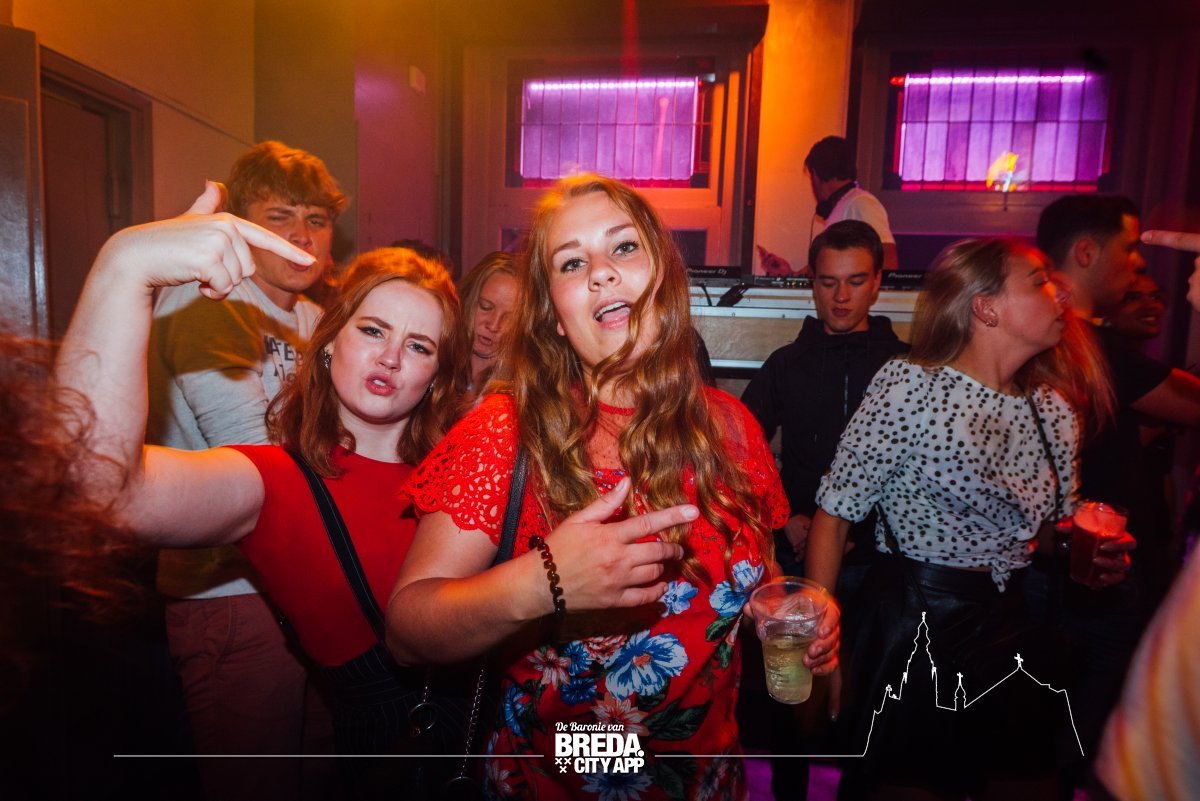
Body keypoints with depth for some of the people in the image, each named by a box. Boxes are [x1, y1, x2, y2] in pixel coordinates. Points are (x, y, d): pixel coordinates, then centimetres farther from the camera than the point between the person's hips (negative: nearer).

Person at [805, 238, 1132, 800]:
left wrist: (1096, 553, -5)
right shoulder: (909, 385, -17)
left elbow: (1053, 527, 18)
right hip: (910, 630, -6)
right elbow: (834, 516, -16)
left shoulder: (1056, 409, 4)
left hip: (1011, 629, 7)